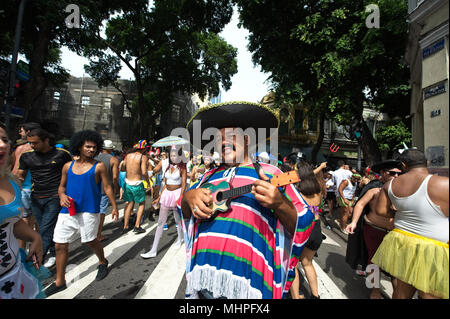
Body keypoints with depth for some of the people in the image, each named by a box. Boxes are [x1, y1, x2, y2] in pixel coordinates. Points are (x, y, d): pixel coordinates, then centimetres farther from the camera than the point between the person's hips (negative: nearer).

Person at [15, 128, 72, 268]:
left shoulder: (61, 154, -7)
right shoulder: (26, 156, 3)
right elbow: (20, 175, 8)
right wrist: (17, 178, -17)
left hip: (54, 198, -4)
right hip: (36, 198, 5)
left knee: (45, 230, -6)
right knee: (45, 229, 14)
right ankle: (54, 254, 31)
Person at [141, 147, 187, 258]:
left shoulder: (182, 168, -6)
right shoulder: (168, 167, 10)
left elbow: (184, 185, -11)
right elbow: (165, 184, 14)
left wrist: (180, 198, -20)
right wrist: (159, 197, 13)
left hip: (177, 193, -5)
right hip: (166, 194, 5)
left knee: (178, 220, 11)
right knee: (161, 222, 4)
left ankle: (180, 239, 39)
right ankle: (154, 250, 8)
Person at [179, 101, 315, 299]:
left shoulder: (269, 173, -1)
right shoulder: (210, 176, 13)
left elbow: (301, 224, -4)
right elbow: (184, 212, 16)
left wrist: (279, 203, -24)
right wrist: (188, 197, -6)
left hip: (246, 277, -4)